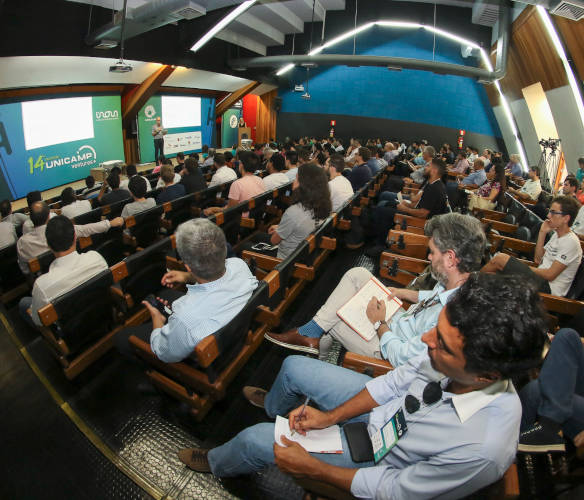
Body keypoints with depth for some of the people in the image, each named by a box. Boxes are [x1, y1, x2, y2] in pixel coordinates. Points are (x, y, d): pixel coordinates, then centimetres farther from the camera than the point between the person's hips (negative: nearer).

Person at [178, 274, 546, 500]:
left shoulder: (481, 449, -42)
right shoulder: (456, 345, -26)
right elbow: (402, 377, -9)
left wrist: (311, 468, -17)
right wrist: (330, 416, -10)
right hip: (387, 403, 5)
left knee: (254, 440, 2)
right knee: (294, 366, 12)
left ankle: (215, 463, 43)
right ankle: (275, 406, 51)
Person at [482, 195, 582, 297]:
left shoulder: (571, 242, -15)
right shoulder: (556, 234, 13)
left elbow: (550, 275, -19)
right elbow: (538, 259, 12)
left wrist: (525, 268, -7)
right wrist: (542, 232, 7)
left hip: (548, 287, -8)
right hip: (541, 278, 8)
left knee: (500, 259, -18)